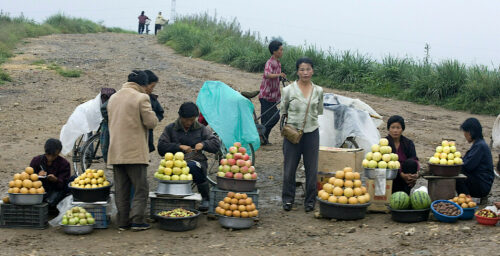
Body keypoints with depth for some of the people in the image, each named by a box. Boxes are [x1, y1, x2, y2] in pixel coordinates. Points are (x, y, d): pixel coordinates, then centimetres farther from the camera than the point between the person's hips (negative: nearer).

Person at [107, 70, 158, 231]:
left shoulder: (113, 98, 14)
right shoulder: (141, 98, -10)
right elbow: (151, 122, -11)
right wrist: (152, 115, 8)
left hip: (115, 151, 7)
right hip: (135, 151, -7)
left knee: (121, 189, 10)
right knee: (140, 188, 2)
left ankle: (123, 222, 12)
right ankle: (137, 221, -4)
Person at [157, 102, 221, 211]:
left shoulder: (201, 129, 16)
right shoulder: (170, 129, 13)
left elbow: (216, 144, 9)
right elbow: (161, 148, 1)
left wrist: (203, 144, -10)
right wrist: (179, 147, -11)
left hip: (197, 161, 1)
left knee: (193, 166, -37)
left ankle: (206, 198, -17)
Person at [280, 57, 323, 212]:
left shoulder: (318, 91, 3)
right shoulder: (289, 90, -4)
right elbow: (283, 111, 6)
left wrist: (310, 120, 5)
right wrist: (288, 124, -5)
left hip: (312, 133, 2)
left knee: (311, 169, 6)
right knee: (289, 167, 4)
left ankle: (310, 200, 18)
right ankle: (288, 199, 19)